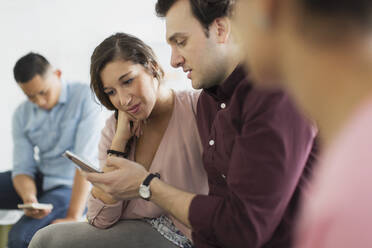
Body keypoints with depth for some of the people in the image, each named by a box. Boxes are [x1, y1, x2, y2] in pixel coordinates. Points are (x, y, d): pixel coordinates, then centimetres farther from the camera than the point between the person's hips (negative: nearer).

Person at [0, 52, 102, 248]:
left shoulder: (85, 96, -14)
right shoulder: (22, 115, 2)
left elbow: (86, 159, -21)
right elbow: (23, 168, 0)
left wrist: (73, 216, -26)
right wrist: (29, 198, -24)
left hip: (71, 185, -6)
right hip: (39, 181, 6)